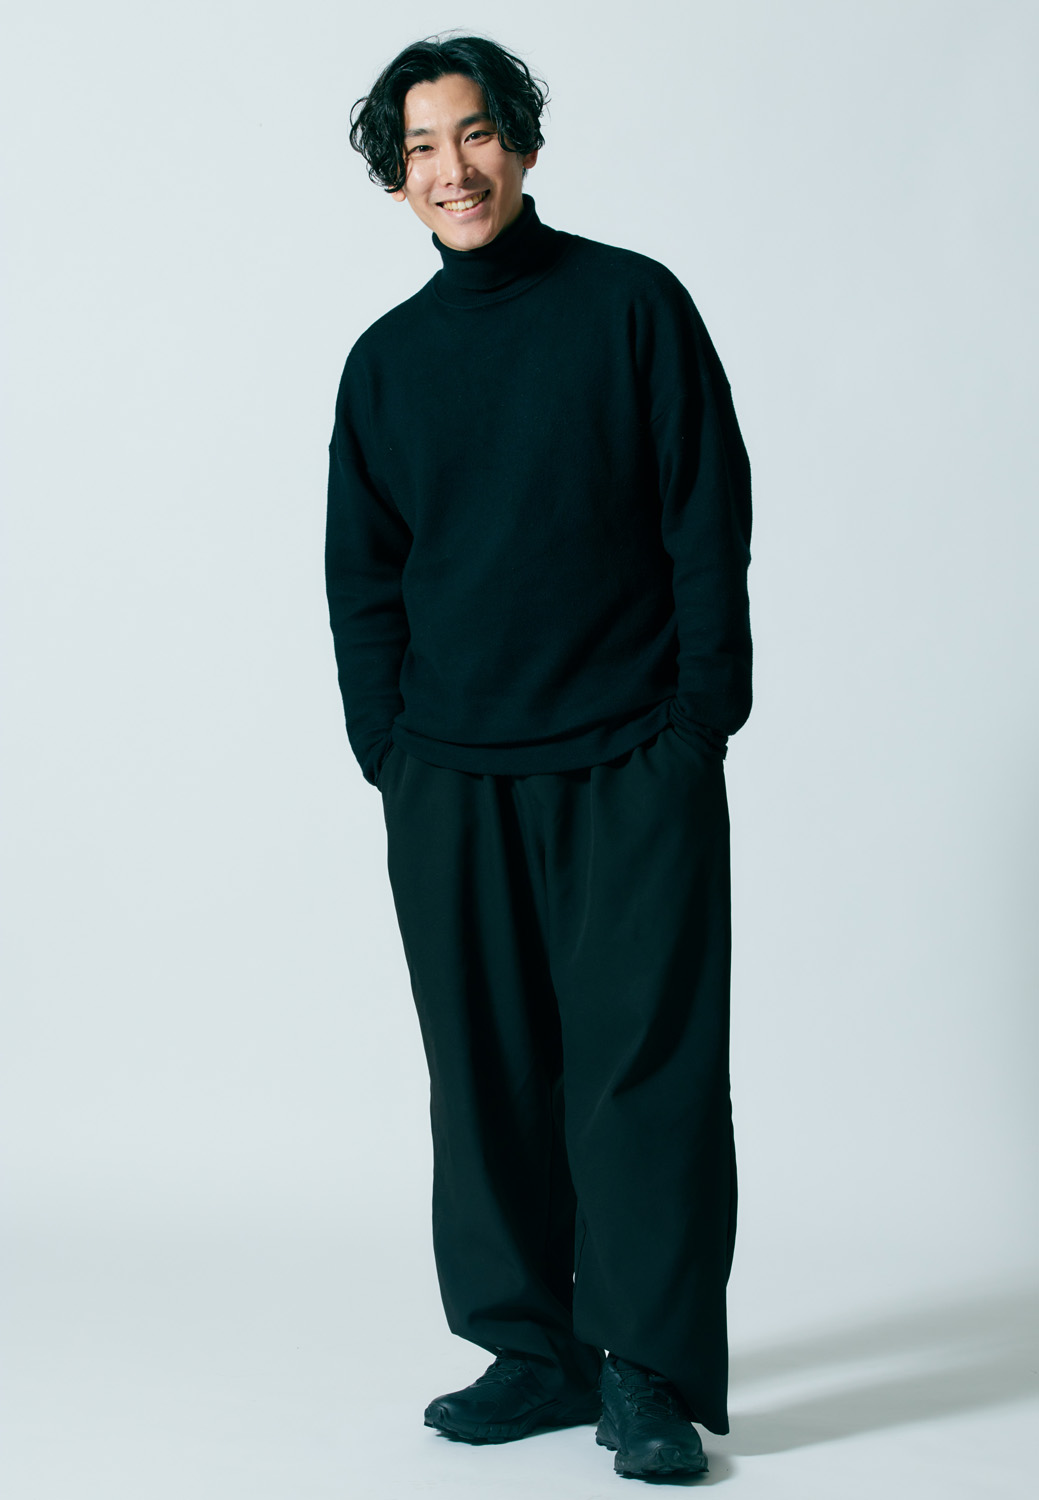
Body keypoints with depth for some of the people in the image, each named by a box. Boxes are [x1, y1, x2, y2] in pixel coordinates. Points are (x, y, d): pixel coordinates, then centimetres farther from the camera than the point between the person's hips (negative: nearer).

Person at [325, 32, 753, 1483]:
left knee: (645, 1058, -5)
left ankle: (649, 1372, 3)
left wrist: (703, 713, -5)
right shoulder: (386, 359, 12)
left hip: (635, 761, -3)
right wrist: (387, 750, 5)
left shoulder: (634, 304, 3)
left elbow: (711, 517, 1)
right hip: (451, 773, 3)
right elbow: (362, 576, 14)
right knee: (487, 1071, 6)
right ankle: (533, 1351, 17)